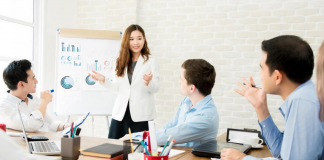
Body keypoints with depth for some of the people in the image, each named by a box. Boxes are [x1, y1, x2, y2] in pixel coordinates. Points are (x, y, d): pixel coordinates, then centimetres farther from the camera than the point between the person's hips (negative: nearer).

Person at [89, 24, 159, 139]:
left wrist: (148, 82, -24)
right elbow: (119, 88, 13)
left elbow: (156, 88, -4)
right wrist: (103, 80, 2)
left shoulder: (151, 61, -1)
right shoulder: (121, 62, 12)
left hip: (141, 115, -4)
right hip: (121, 113, 4)